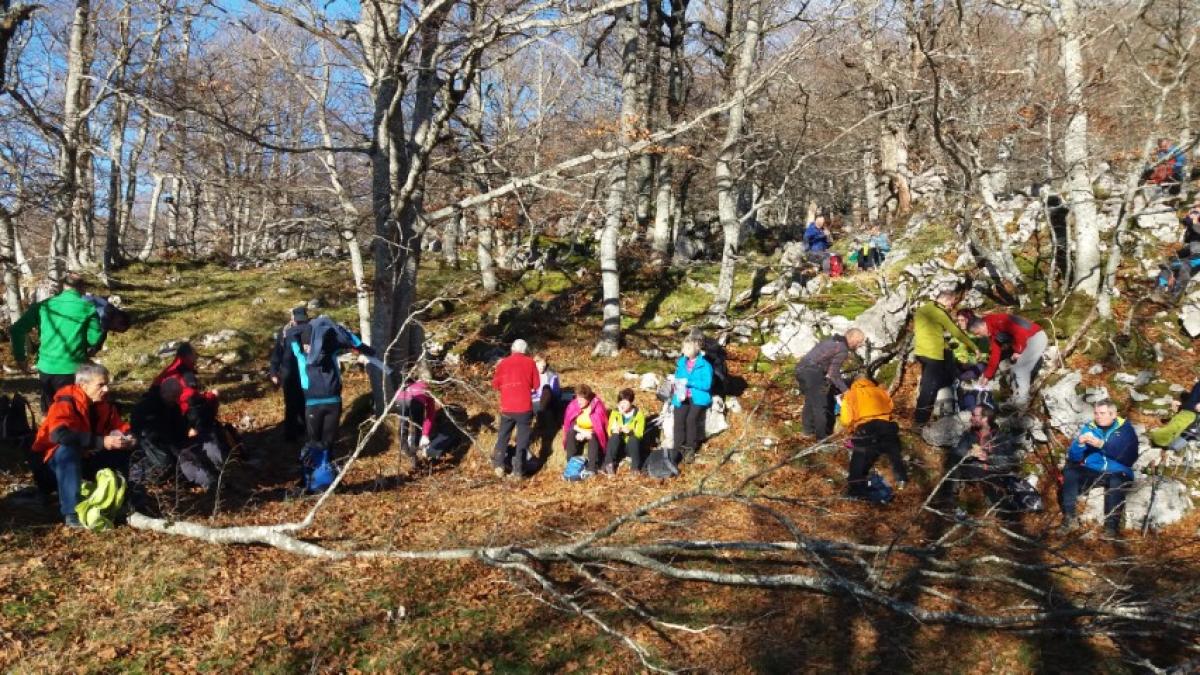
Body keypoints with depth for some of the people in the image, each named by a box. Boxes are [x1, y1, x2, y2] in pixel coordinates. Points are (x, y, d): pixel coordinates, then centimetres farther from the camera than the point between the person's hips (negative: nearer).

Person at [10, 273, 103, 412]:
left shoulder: (44, 305, 5)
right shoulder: (88, 308, -4)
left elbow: (16, 331, 1)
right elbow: (94, 339, -9)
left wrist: (20, 358, 12)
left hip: (46, 367, 3)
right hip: (73, 369, -3)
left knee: (48, 413, 18)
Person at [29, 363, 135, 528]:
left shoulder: (105, 404, -4)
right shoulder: (66, 403, -25)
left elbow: (119, 427, 5)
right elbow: (58, 434, -42)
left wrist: (126, 439, -22)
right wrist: (101, 442, -44)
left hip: (86, 458, 6)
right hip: (54, 458, -6)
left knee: (124, 452, -9)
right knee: (68, 449, -38)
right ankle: (71, 513, -39)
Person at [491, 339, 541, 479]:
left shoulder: (503, 363, 2)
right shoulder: (530, 363, 0)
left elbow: (495, 384, 5)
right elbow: (536, 385, 3)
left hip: (507, 407, 1)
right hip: (524, 407, -1)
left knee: (503, 436, 17)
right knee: (522, 439, 6)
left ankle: (499, 465, 6)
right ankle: (518, 470, 3)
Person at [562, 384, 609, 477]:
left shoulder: (597, 406, -23)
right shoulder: (573, 405, -15)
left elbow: (601, 426, -18)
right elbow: (571, 424, -7)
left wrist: (586, 434, -25)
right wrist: (582, 431, -22)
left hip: (594, 433, -3)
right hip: (580, 431, 3)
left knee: (593, 437, -35)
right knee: (571, 434, -27)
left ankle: (592, 468, -35)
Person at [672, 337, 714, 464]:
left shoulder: (704, 365, -3)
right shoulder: (681, 363, 14)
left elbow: (707, 384, -11)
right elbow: (677, 379, 18)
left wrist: (689, 382, -19)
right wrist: (678, 391, -4)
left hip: (698, 398, -4)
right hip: (682, 398, 4)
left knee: (691, 419, -26)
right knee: (679, 420, -20)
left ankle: (690, 449, -14)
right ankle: (679, 450, -15)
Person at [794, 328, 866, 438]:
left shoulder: (830, 340, 19)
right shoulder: (843, 350, -8)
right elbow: (833, 373, -11)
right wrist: (845, 390, -4)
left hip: (800, 367, 10)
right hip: (812, 372, -9)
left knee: (810, 401, 23)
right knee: (820, 405, -3)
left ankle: (809, 429, 35)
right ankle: (822, 436, 0)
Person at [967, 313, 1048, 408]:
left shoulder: (996, 321, -19)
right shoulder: (992, 334, 11)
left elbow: (1020, 331, -28)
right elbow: (995, 355, 15)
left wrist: (1017, 351, -16)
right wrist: (987, 376, 16)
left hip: (1036, 337, -10)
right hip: (1030, 340, 10)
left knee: (1020, 368, -9)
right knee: (1017, 368, 11)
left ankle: (1020, 402, -4)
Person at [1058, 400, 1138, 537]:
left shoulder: (1125, 429, 3)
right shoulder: (1089, 428, 12)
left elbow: (1129, 457, -13)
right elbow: (1073, 457, 6)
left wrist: (1102, 445, -22)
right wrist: (1080, 444, -16)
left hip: (1117, 473, -3)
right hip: (1091, 471, 3)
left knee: (1117, 481, -36)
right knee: (1069, 471, -25)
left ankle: (1112, 525, -33)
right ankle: (1069, 518, -22)